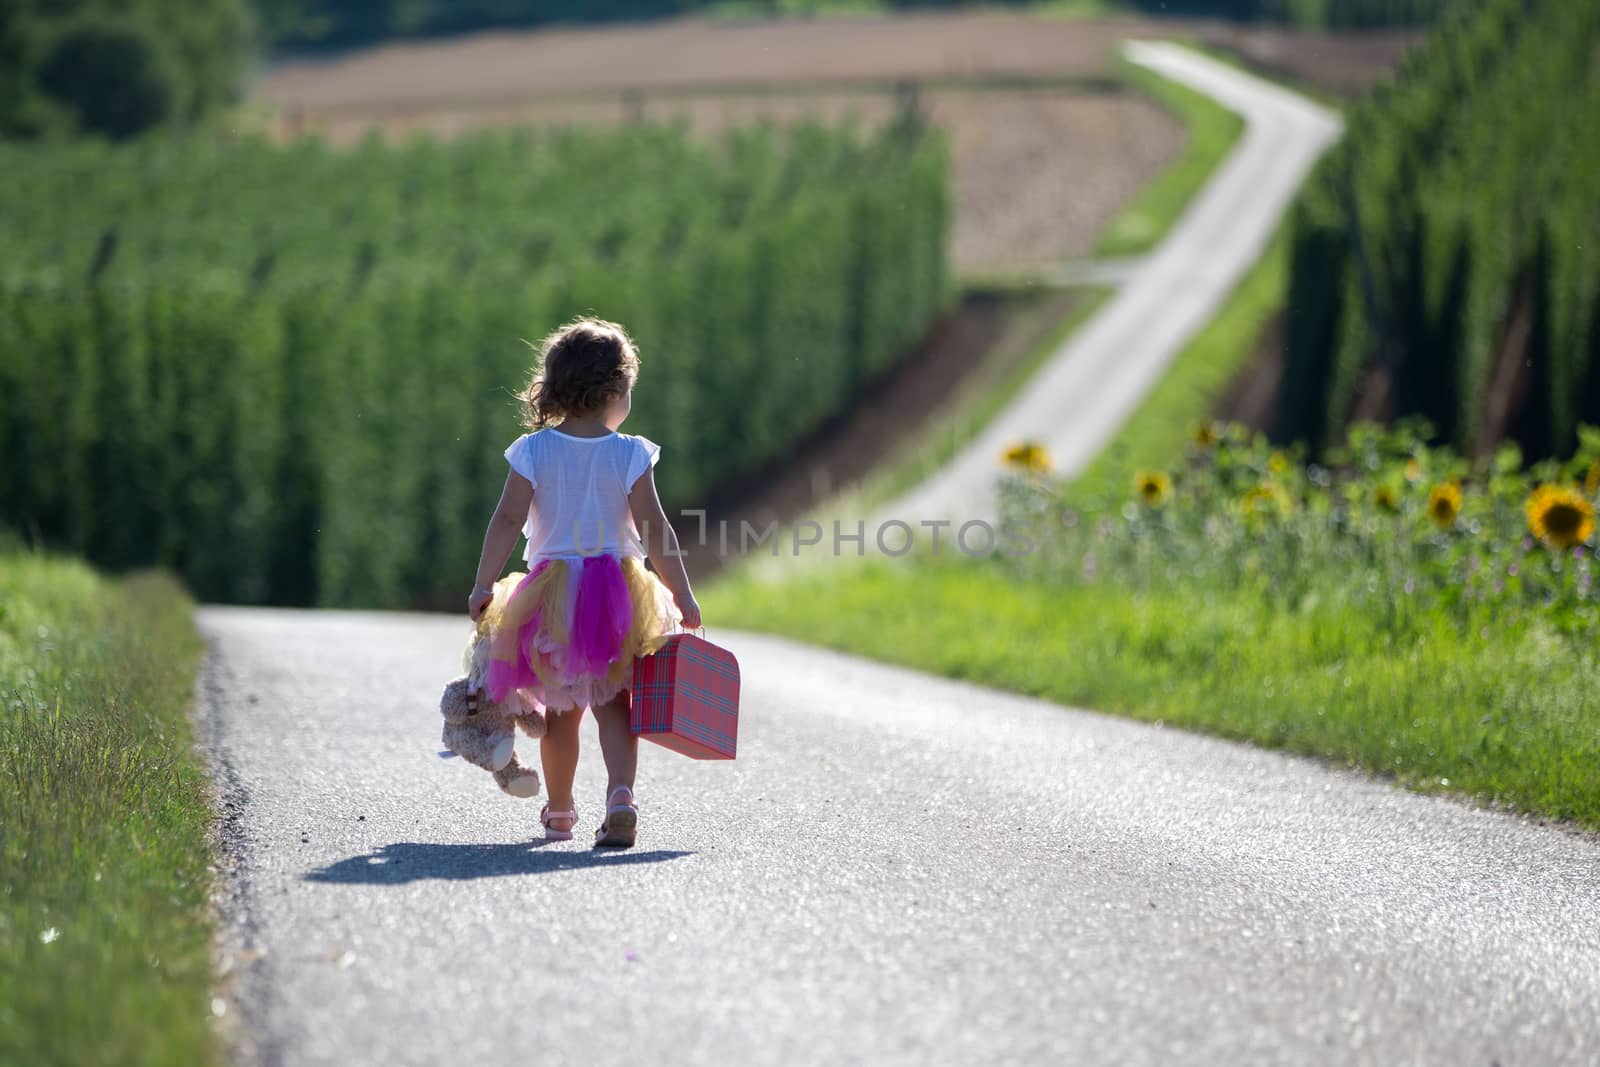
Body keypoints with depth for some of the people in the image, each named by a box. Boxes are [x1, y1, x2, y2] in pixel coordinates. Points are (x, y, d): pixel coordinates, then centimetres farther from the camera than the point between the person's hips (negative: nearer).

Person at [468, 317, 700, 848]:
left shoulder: (534, 451, -3)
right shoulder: (630, 454, -6)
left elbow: (508, 521, -8)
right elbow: (654, 530, -8)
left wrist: (483, 585, -5)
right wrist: (683, 595, -3)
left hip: (551, 595, 1)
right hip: (616, 591, -1)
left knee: (561, 709, 14)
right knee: (612, 704, 4)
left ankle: (559, 811, 27)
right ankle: (621, 795, -19)